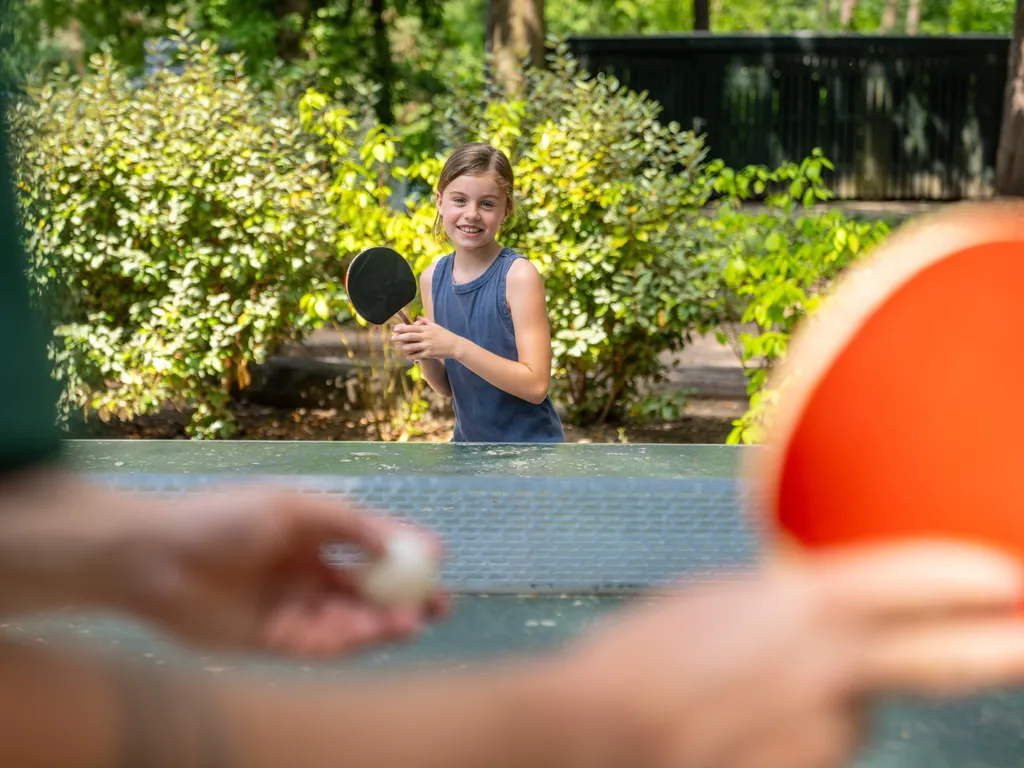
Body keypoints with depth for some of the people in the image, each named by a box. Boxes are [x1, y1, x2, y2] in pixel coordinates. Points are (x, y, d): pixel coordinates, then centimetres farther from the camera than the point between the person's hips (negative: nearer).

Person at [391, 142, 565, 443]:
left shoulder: (518, 274, -17)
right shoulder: (432, 277, -1)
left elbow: (535, 385, -22)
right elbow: (446, 386, 5)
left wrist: (456, 347, -29)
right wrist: (422, 353, -15)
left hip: (528, 444, -5)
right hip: (468, 441, 5)